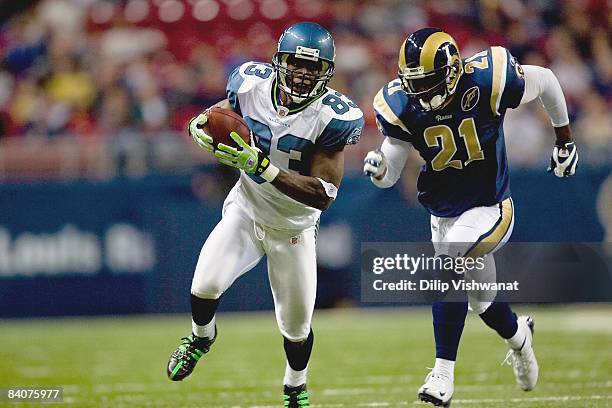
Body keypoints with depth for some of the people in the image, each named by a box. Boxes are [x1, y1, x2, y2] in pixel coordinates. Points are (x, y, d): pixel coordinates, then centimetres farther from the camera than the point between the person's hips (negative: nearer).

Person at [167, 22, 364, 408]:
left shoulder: (332, 116, -26)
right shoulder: (253, 84, -16)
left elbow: (323, 195, -29)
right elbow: (208, 119, 4)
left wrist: (263, 167, -38)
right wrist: (202, 127, -22)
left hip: (294, 230, -1)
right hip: (246, 212, 1)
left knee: (297, 327, 8)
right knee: (205, 287, -20)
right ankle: (201, 337, 17)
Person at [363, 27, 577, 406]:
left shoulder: (488, 81, -24)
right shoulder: (402, 107, -15)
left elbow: (546, 80, -4)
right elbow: (391, 175, -9)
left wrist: (565, 140, 7)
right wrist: (379, 169, -34)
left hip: (489, 207, -5)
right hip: (444, 213, 5)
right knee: (482, 299, 19)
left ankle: (443, 375, -22)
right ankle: (518, 335, 54)